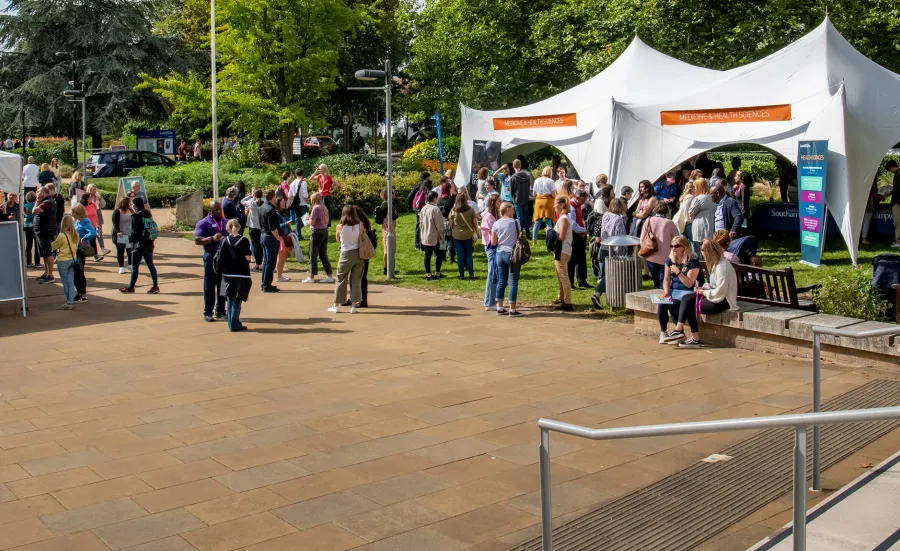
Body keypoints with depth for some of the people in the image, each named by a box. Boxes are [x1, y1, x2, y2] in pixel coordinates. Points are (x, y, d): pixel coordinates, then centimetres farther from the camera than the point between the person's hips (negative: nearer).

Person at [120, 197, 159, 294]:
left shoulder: (136, 216, -15)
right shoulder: (148, 214, 7)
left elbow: (134, 232, -16)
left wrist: (130, 240, 0)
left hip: (139, 245, -7)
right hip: (149, 243, 7)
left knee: (135, 266, 2)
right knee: (150, 265, 9)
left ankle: (131, 287, 9)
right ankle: (155, 286, 8)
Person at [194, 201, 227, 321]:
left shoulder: (226, 222, 15)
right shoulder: (204, 223, -3)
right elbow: (197, 240, -12)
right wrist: (212, 239, -24)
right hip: (211, 257, -5)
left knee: (223, 286, 10)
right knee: (209, 286, 0)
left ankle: (220, 311, 19)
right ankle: (208, 313, 7)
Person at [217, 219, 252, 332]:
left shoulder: (225, 241, 0)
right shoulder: (244, 241, -6)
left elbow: (221, 258, -4)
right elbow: (247, 257, -11)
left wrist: (220, 271, 6)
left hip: (228, 275, 3)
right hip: (241, 275, -3)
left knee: (229, 300, 12)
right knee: (237, 301, 1)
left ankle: (231, 324, 15)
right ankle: (235, 325, 0)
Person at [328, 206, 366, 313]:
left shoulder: (340, 227, -9)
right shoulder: (359, 226, -7)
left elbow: (338, 240, 6)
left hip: (346, 255, -1)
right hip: (359, 254, 1)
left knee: (341, 280, 11)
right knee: (356, 280, 8)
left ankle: (336, 305, 17)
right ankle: (353, 306, 7)